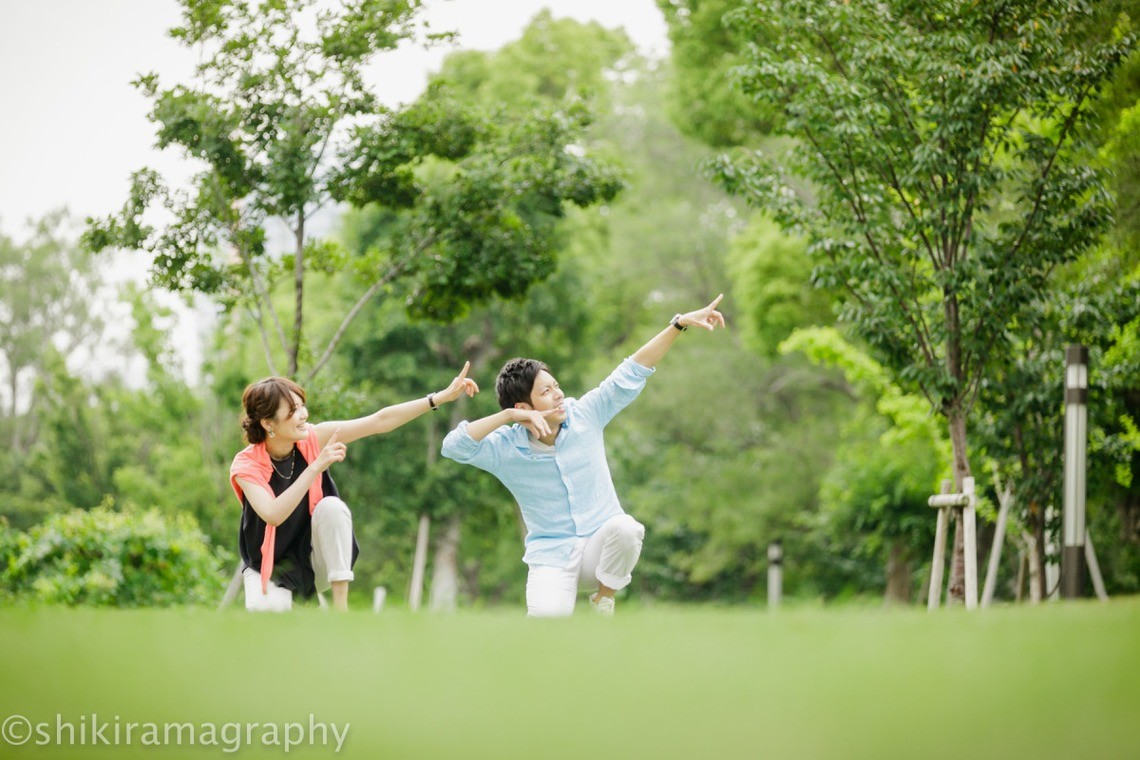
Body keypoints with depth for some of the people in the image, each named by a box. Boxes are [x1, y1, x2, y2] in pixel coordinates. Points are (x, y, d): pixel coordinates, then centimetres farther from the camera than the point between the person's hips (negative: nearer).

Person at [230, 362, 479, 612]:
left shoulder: (312, 439, -10)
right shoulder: (246, 465, -18)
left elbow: (380, 421, -13)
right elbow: (273, 515, -36)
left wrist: (443, 396, -20)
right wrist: (317, 466, -41)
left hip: (317, 560, 3)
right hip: (270, 568, -3)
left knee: (331, 506, -28)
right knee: (266, 609, -34)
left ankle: (341, 607, -22)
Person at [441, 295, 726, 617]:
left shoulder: (585, 416, -1)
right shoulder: (507, 448, -8)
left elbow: (631, 374, -3)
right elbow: (453, 446, -23)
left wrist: (679, 324, -10)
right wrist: (507, 416, -28)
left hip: (602, 546, 3)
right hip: (551, 558, -3)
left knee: (625, 527, -35)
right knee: (548, 616, -34)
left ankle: (604, 601, -7)